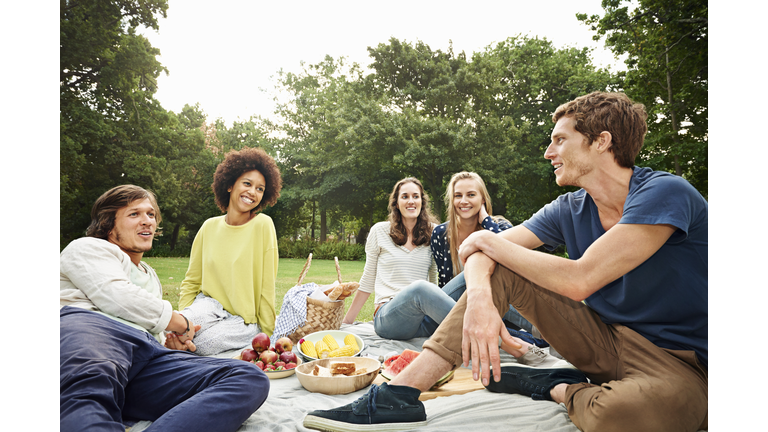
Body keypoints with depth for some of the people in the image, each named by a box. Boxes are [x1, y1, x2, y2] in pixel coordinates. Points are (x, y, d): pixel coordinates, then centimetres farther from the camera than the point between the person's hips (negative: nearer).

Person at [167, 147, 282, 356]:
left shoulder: (263, 225, -10)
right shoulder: (209, 226, 3)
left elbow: (267, 287, -9)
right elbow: (191, 282, 8)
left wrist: (267, 338, -6)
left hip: (245, 318, -2)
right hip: (210, 306, 2)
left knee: (203, 341, -30)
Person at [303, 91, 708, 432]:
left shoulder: (664, 193, -20)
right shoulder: (568, 210, 0)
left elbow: (578, 280, -30)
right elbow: (481, 254, -6)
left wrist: (488, 240, -17)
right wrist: (480, 298, -30)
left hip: (679, 362, -5)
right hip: (605, 337, 6)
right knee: (496, 267, -9)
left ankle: (561, 389, -4)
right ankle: (398, 396, -14)